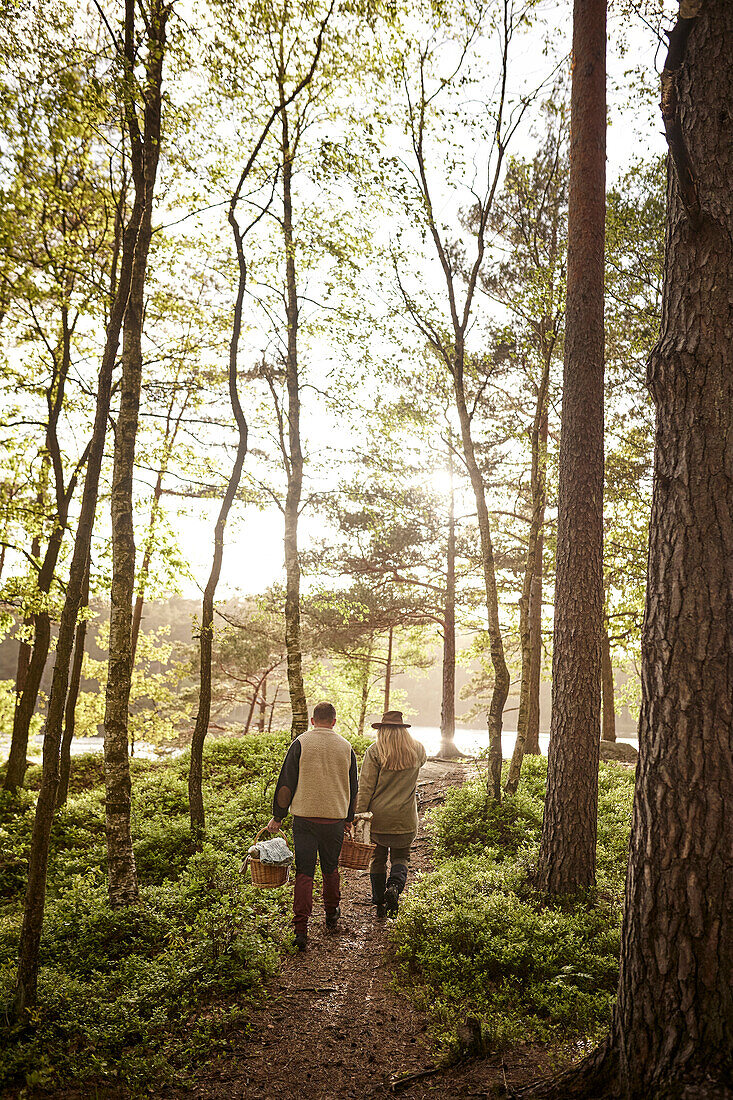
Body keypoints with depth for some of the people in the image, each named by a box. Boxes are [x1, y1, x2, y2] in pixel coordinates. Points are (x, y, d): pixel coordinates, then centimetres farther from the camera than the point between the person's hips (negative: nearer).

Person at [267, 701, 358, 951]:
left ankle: (301, 929, -5)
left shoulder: (301, 743, -4)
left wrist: (277, 817, 3)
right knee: (330, 869, 19)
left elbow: (286, 783, -5)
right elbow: (353, 787, 13)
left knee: (304, 872, 1)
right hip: (335, 817, 2)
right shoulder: (346, 747, 4)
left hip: (305, 817, -2)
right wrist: (348, 819, 24)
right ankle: (331, 916, 33)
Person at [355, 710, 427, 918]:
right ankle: (395, 886, -12)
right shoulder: (417, 750, 0)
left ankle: (379, 905, 19)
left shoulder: (374, 751, -9)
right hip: (405, 819, 1)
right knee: (400, 857, 15)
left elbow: (365, 788, -11)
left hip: (378, 817, -1)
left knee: (378, 859, 14)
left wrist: (359, 815, -7)